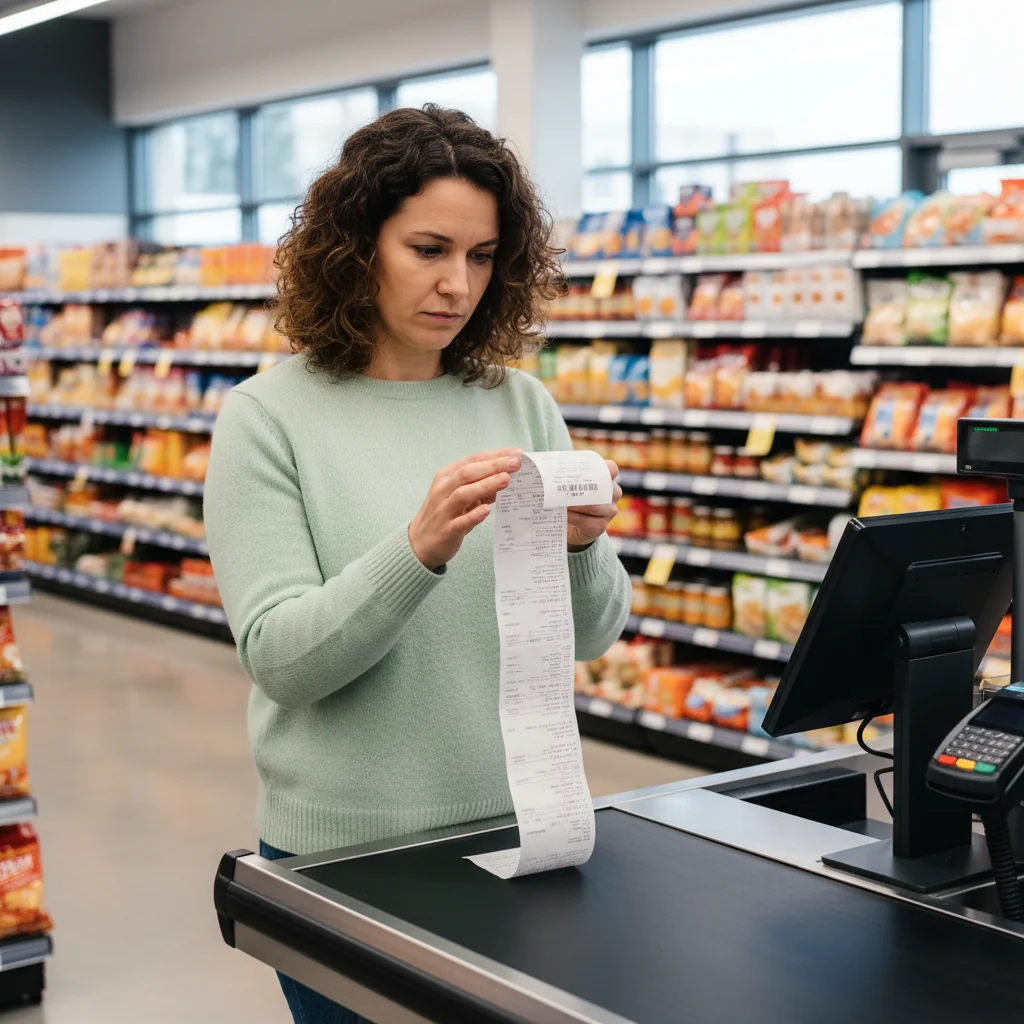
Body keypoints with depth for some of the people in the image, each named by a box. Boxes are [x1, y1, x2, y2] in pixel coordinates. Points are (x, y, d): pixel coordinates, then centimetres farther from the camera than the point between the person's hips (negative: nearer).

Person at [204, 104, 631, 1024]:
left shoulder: (523, 405, 1)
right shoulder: (270, 415, -9)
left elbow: (593, 635, 1)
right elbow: (280, 658, -14)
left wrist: (581, 547, -20)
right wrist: (419, 549, -29)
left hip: (519, 828, 3)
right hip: (347, 845, -3)